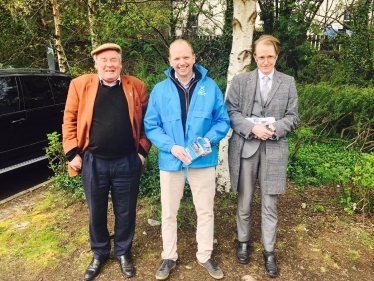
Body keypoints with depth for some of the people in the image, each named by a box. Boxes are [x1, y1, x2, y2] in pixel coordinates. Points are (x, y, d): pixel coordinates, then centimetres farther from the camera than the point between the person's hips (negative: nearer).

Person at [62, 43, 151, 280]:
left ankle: (123, 252, 36)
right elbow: (70, 120, 2)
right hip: (93, 162, 0)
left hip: (127, 162, 0)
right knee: (97, 212, 16)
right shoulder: (80, 85, -1)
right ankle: (100, 253, 38)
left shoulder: (136, 87, 1)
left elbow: (146, 122, 4)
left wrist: (143, 150, -1)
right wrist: (73, 153, -3)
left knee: (125, 212, 13)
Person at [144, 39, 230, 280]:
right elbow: (151, 126, -3)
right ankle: (169, 256, 36)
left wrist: (210, 139, -18)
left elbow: (223, 120, 1)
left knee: (205, 211, 14)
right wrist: (172, 147, -18)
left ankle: (205, 255, 36)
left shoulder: (210, 87, -1)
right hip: (170, 161, 0)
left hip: (203, 160, 0)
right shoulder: (160, 90, -2)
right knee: (169, 212, 14)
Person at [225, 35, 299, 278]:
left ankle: (269, 251, 23)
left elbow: (293, 117, 4)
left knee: (270, 205, 6)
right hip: (245, 147, 0)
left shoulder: (288, 82, 8)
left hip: (274, 150, 0)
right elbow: (231, 111, -2)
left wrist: (274, 128, -15)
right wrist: (252, 128, -17)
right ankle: (244, 241, 33)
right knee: (244, 201, 12)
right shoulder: (240, 80, 5)